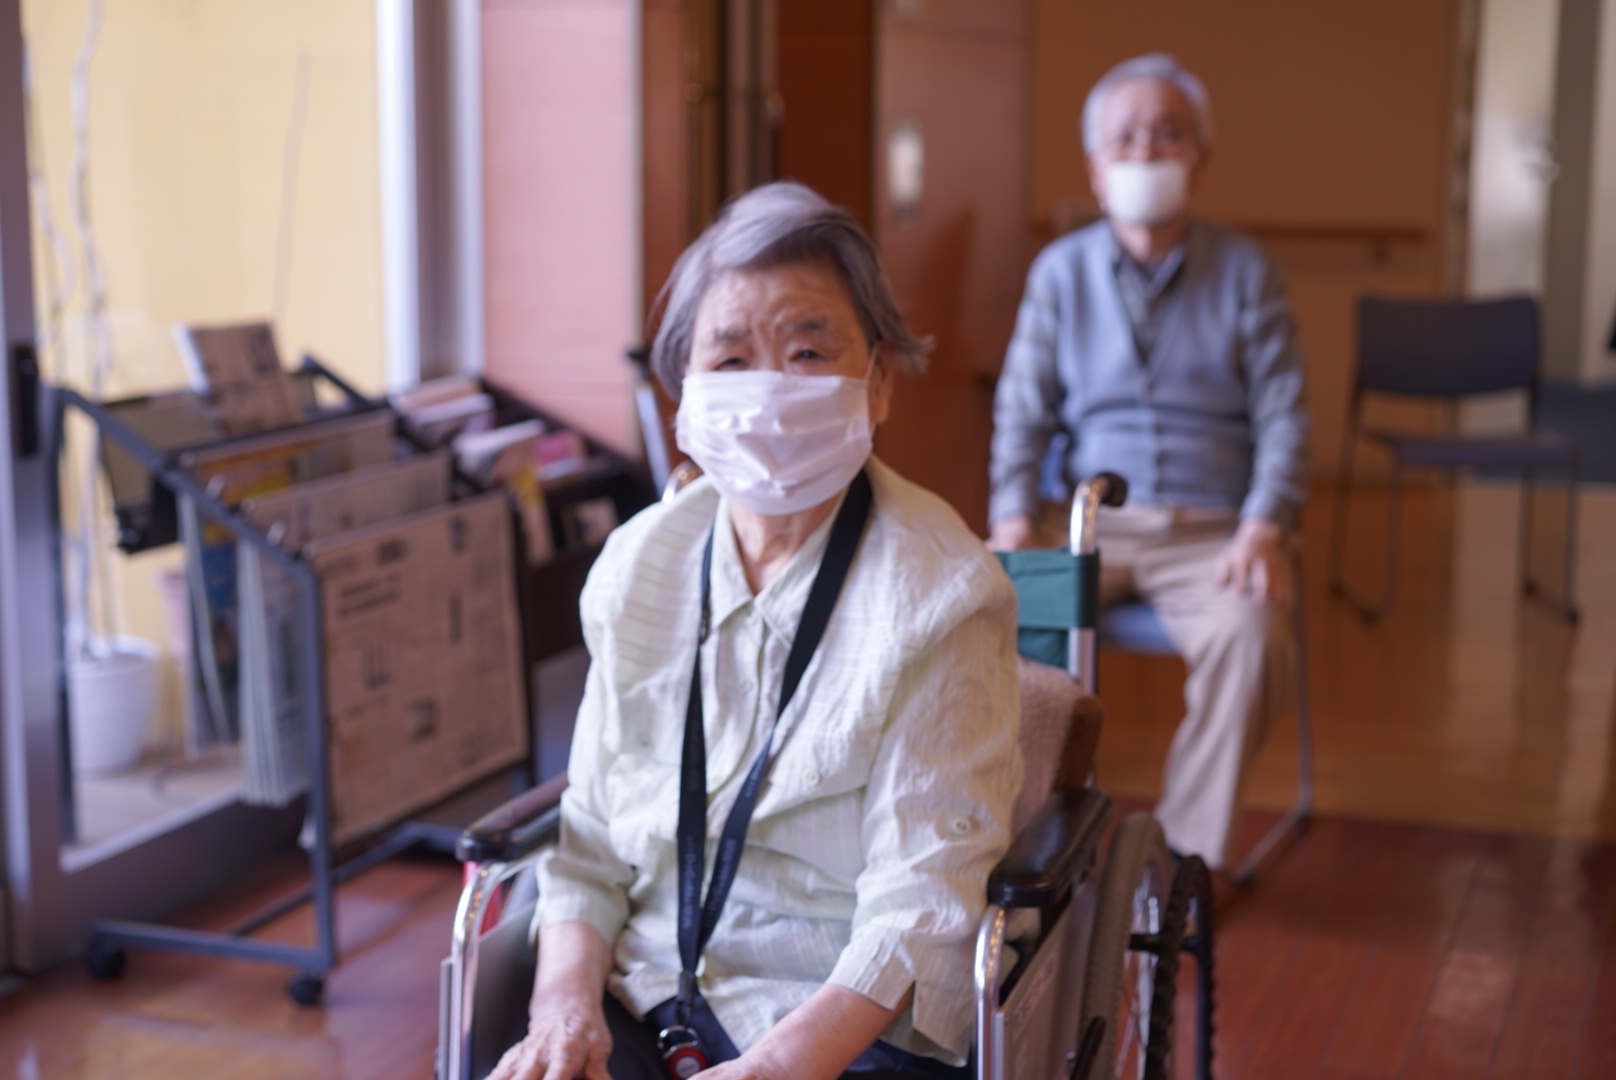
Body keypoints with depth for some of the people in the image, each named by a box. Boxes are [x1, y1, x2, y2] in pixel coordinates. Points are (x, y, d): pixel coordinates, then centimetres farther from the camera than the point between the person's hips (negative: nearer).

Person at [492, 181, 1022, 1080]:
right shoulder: (639, 564, 7)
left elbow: (921, 910, -13)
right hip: (643, 1005, 3)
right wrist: (567, 996, -7)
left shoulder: (939, 598, -8)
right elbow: (592, 837, 11)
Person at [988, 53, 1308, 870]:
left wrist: (1262, 530, -11)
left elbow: (1281, 415, 4)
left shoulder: (1243, 270, 8)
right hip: (1088, 521, 1)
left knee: (1249, 637, -32)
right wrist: (1013, 520, -6)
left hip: (1210, 530, -1)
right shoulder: (1061, 269, 11)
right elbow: (1023, 410, 10)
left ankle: (1186, 856, -16)